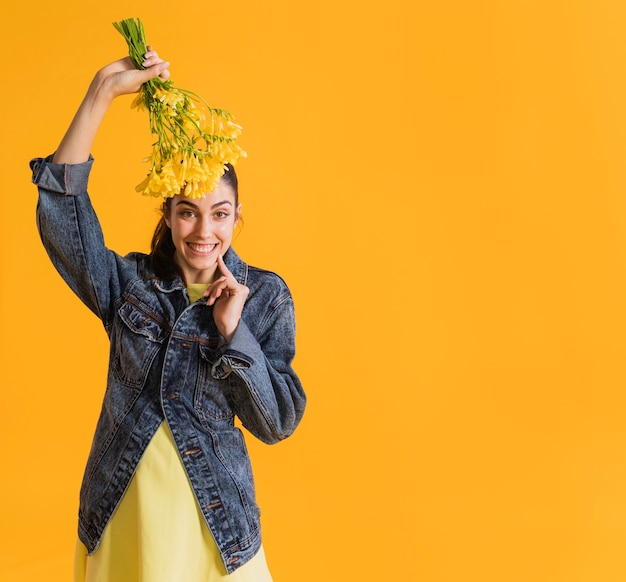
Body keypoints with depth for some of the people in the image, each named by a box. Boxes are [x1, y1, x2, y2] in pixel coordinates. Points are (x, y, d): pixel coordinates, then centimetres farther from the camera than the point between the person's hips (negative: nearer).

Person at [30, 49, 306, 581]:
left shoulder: (265, 296, -5)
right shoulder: (129, 282, -2)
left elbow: (278, 423, -8)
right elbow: (60, 209, -17)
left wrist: (234, 331, -19)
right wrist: (102, 92, -22)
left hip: (210, 518, -1)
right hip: (120, 514, 1)